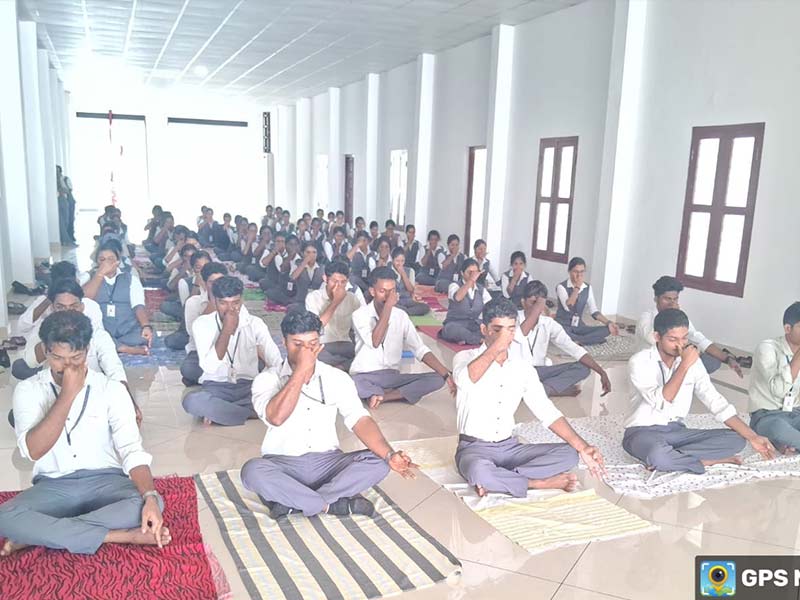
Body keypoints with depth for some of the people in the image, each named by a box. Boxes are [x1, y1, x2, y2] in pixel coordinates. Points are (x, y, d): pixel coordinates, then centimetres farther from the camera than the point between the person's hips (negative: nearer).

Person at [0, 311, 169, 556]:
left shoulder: (112, 388, -4)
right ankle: (119, 536, -26)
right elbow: (33, 450, -16)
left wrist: (150, 497, -29)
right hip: (53, 487, 0)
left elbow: (132, 449, -12)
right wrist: (68, 393, -20)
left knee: (151, 504, -30)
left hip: (105, 481, 0)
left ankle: (35, 535, -21)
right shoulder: (28, 390, -1)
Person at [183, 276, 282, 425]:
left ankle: (215, 412, -19)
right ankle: (254, 413, -20)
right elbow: (209, 367, -16)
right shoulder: (202, 324, -3)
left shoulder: (255, 323, -1)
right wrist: (227, 330, -20)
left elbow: (276, 362, -8)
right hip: (216, 388, -1)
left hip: (248, 386, 1)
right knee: (191, 401, -36)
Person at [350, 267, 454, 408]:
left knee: (437, 379, -16)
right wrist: (388, 307, -23)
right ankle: (397, 394, -19)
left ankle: (382, 396, -19)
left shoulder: (401, 316, 5)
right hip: (364, 376, -5)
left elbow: (420, 349, 0)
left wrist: (446, 374, -12)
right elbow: (374, 342, -23)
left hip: (392, 376, 5)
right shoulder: (360, 314, -6)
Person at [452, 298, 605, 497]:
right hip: (475, 449, -5)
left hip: (510, 448, 5)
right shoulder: (466, 357, -6)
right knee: (478, 472, -39)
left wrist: (582, 447, -10)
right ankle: (540, 483, -15)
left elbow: (547, 412, 1)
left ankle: (498, 479, -20)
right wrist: (496, 346, -34)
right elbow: (464, 380, -31)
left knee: (569, 454, -11)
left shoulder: (523, 368, 6)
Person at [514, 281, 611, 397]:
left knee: (583, 368, -12)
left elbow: (574, 349, -3)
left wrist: (601, 372, -13)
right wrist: (537, 308, -34)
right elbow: (518, 337, -31)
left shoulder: (549, 323, 2)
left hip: (539, 371, 4)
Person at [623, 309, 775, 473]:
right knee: (658, 455, -41)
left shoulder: (692, 361, 2)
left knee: (736, 439, -11)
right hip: (643, 432, -6)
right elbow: (661, 403, -26)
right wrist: (684, 365, -26)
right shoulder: (640, 361, -14)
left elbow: (716, 402, 1)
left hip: (676, 431, 6)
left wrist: (752, 436, -6)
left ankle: (674, 457, -18)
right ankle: (704, 460, -11)